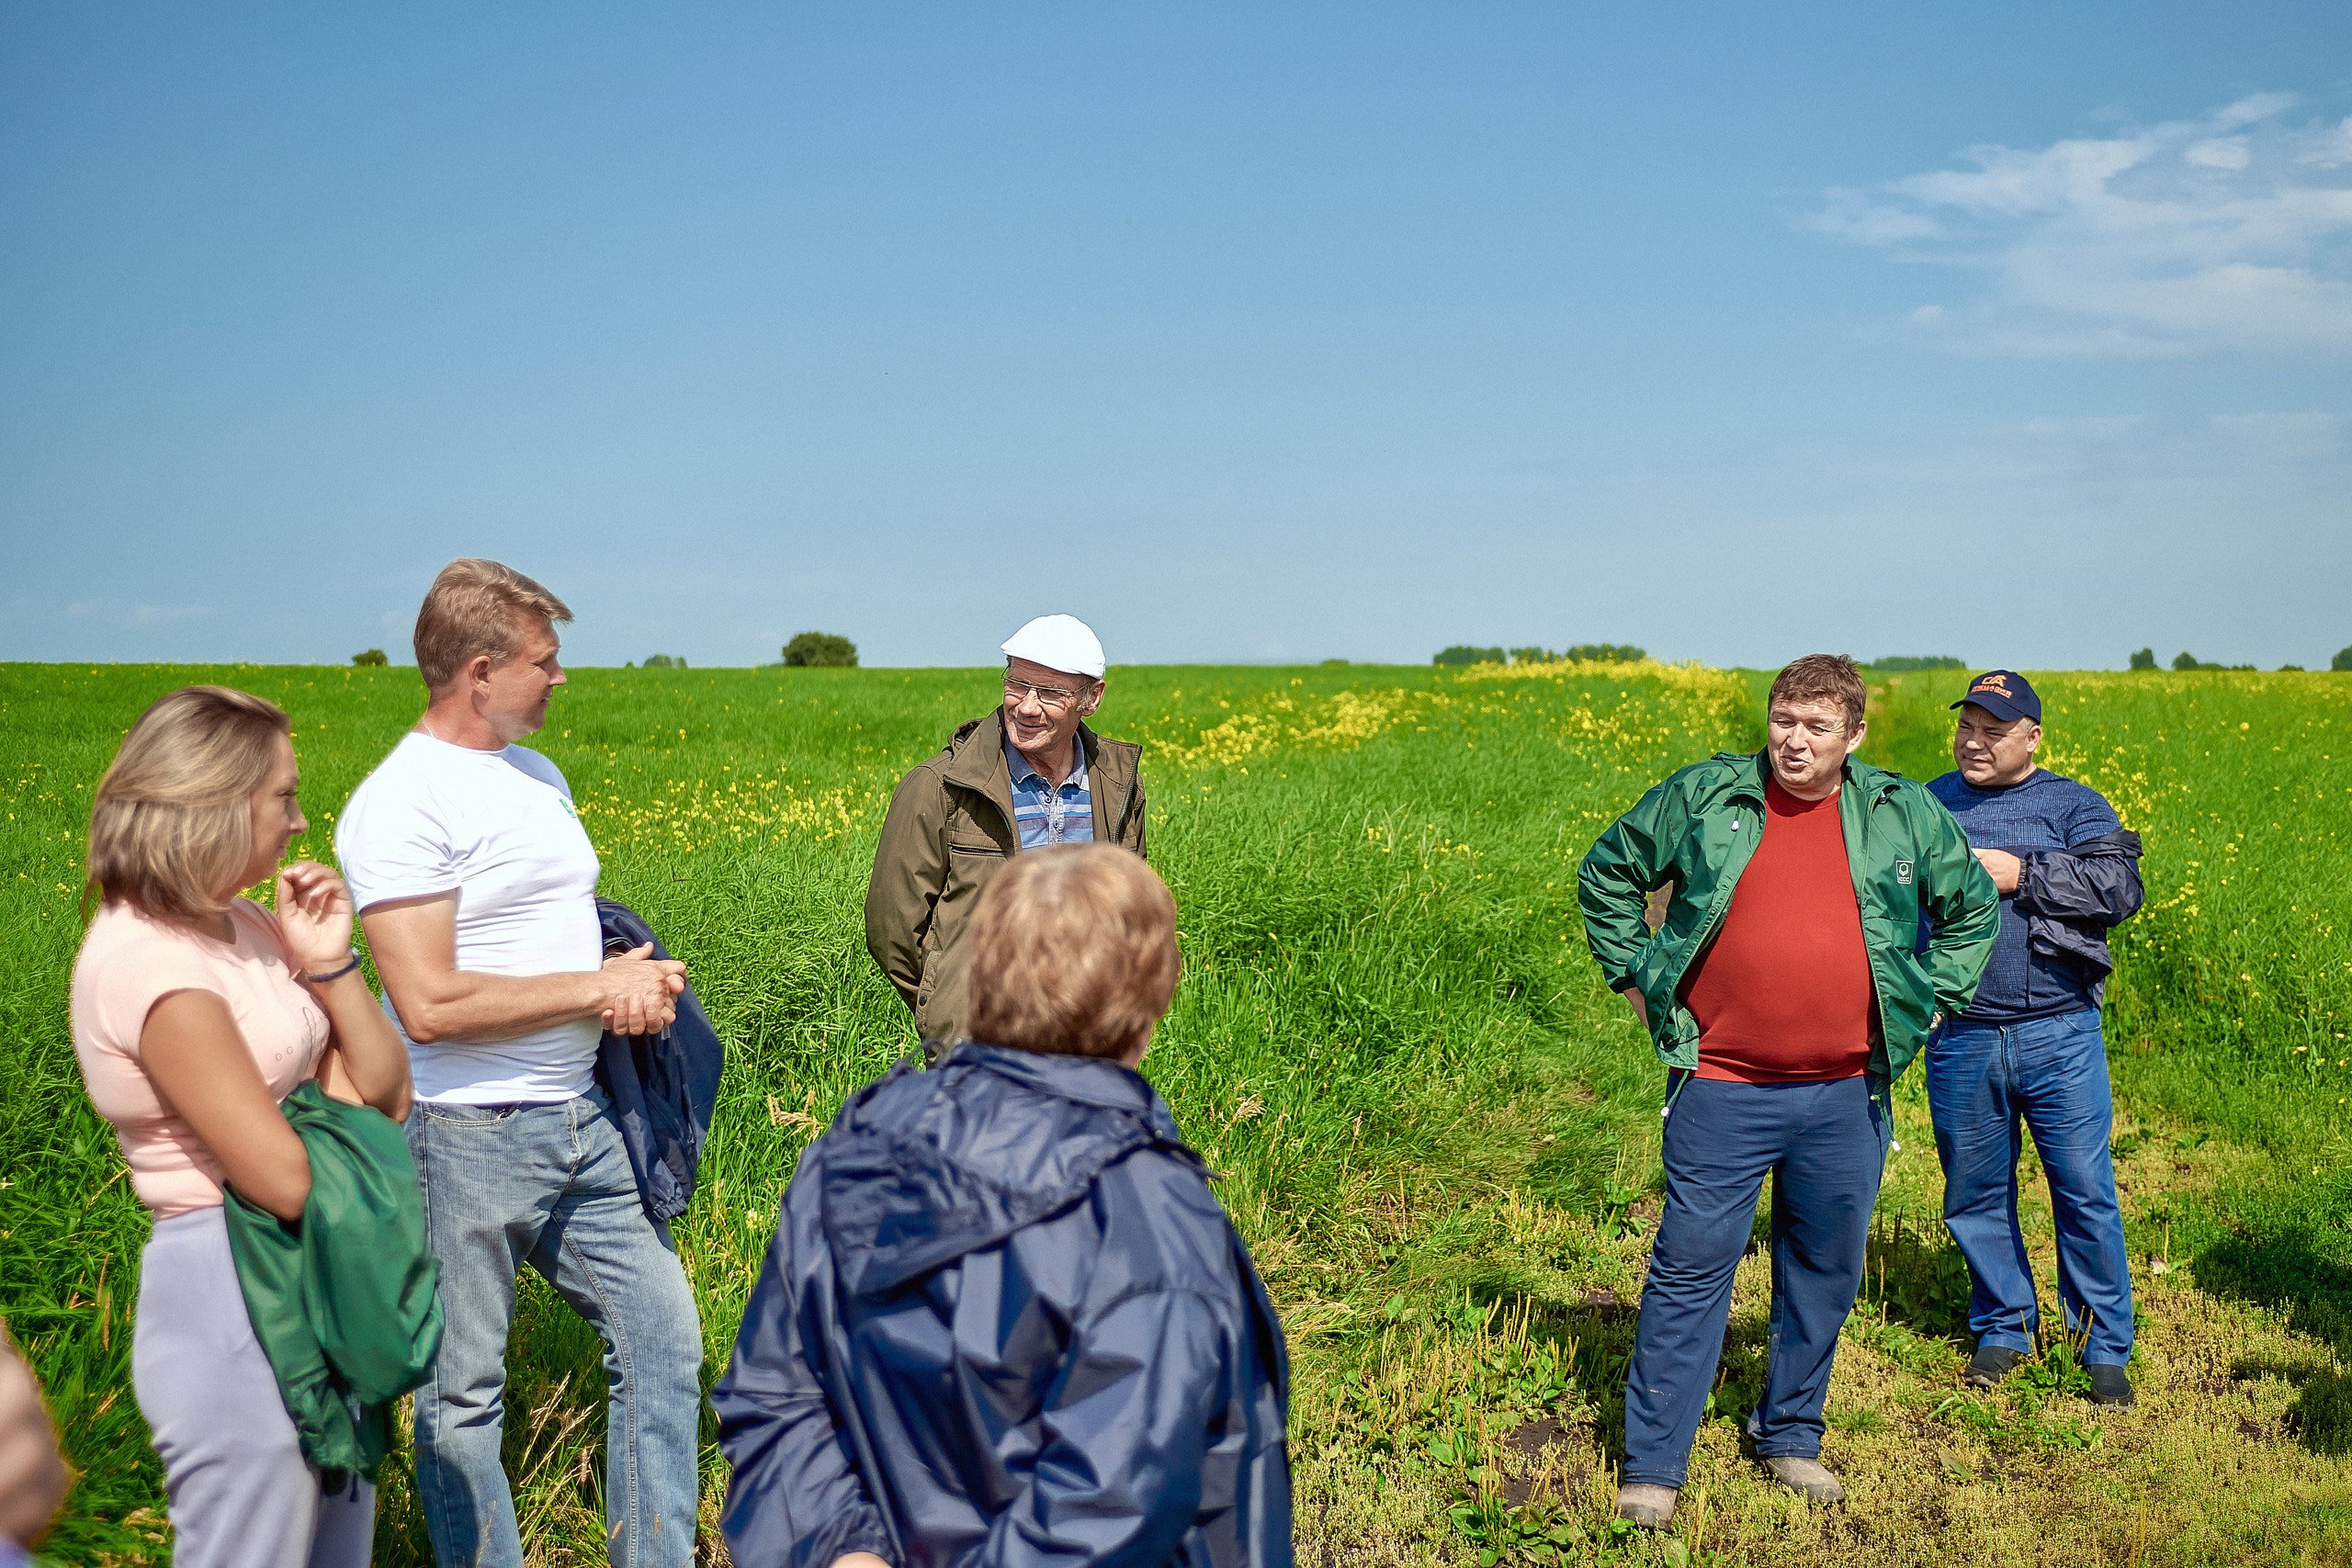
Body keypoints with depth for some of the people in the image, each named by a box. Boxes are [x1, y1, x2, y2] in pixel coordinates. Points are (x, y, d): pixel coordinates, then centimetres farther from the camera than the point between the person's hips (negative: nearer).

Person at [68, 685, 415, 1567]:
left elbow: (384, 1093, 6)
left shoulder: (244, 927, 7)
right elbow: (286, 1180, -22)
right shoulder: (152, 963, -20)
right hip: (232, 1294, -9)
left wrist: (329, 966, -6)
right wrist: (342, 1115, -2)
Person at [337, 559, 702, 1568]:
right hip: (467, 1139, -8)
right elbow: (430, 1004, -22)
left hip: (581, 1122, 8)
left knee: (662, 1336, 12)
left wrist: (638, 978, -1)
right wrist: (598, 987, -14)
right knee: (462, 1396, 7)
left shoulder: (539, 776, 13)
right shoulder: (400, 804, -15)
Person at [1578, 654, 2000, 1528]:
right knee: (1689, 1270, -1)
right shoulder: (1703, 798, -1)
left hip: (1846, 1096, 3)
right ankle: (1652, 1466, 9)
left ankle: (1790, 1437, 34)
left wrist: (1930, 1002, 11)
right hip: (1723, 1090, -2)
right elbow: (1606, 876, 12)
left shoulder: (1905, 818, 4)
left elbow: (1973, 908, 20)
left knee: (1823, 1276, 14)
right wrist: (1633, 977, 6)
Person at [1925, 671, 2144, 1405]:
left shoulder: (2075, 806, 5)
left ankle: (2105, 1346, 17)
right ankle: (2004, 1329, 28)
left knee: (2086, 1193, 1)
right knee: (1975, 1195, 10)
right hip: (1960, 1040, 2)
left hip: (2058, 1034, -2)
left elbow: (2122, 889, -10)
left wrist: (2022, 875, -14)